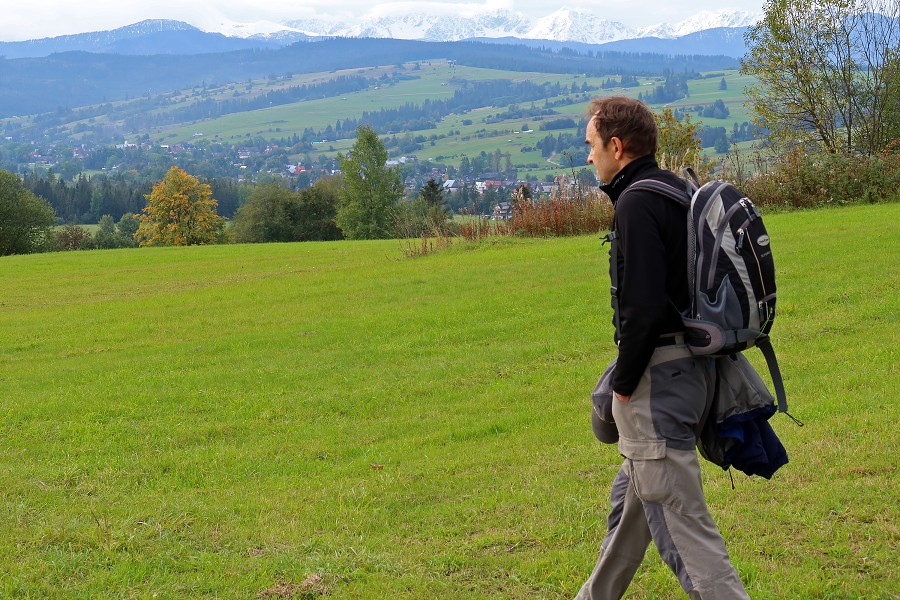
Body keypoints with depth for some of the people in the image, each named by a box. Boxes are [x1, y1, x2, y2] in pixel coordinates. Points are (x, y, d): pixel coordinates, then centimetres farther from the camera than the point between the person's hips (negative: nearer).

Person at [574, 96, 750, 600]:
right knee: (633, 496, 24)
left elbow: (645, 307, -25)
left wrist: (623, 383, -14)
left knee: (679, 519, -6)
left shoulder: (637, 203, -17)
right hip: (695, 365, 11)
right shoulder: (680, 191, 12)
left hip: (657, 378, -11)